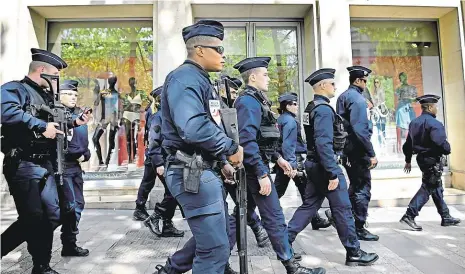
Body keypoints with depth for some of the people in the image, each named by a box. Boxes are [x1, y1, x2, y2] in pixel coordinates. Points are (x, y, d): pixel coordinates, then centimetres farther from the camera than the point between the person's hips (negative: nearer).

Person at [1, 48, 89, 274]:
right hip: (23, 164, -8)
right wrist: (42, 126, -24)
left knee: (52, 216, 8)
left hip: (45, 165, 9)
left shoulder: (46, 96, 19)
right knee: (32, 218, -8)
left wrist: (73, 123, 13)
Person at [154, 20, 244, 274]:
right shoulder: (185, 77, -15)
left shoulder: (200, 79, 18)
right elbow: (193, 128, -30)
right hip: (192, 173, -11)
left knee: (217, 235, 24)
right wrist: (231, 149, -17)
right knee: (216, 248, -1)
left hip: (205, 171, 11)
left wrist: (222, 161, 13)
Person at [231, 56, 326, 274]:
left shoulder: (254, 100, 17)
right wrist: (262, 174, -25)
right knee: (274, 217, 1)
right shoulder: (249, 101, -15)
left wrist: (277, 158, 19)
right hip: (254, 169, -10)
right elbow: (247, 141, -25)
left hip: (254, 168, 10)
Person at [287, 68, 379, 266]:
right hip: (325, 166, -10)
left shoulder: (312, 107, 13)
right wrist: (333, 174, -23)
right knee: (342, 209, 3)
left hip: (314, 165, 10)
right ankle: (354, 253, 18)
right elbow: (324, 144, -25)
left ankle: (285, 242, 18)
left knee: (309, 205, 14)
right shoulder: (324, 109, -17)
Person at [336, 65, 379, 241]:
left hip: (347, 150, 10)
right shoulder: (357, 98, -14)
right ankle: (360, 228, 8)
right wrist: (371, 153, -19)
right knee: (363, 189, -1)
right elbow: (359, 129, -23)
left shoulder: (343, 97, 14)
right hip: (358, 150, -10)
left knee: (355, 186, 20)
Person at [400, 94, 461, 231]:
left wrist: (408, 160, 23)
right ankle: (409, 216, -7)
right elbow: (441, 144, -27)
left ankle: (446, 217, 30)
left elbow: (408, 143, 15)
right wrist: (447, 150, -3)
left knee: (437, 187, 19)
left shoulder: (414, 122, 10)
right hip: (433, 160, -9)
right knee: (427, 188, -4)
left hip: (421, 158, 9)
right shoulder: (434, 123, -17)